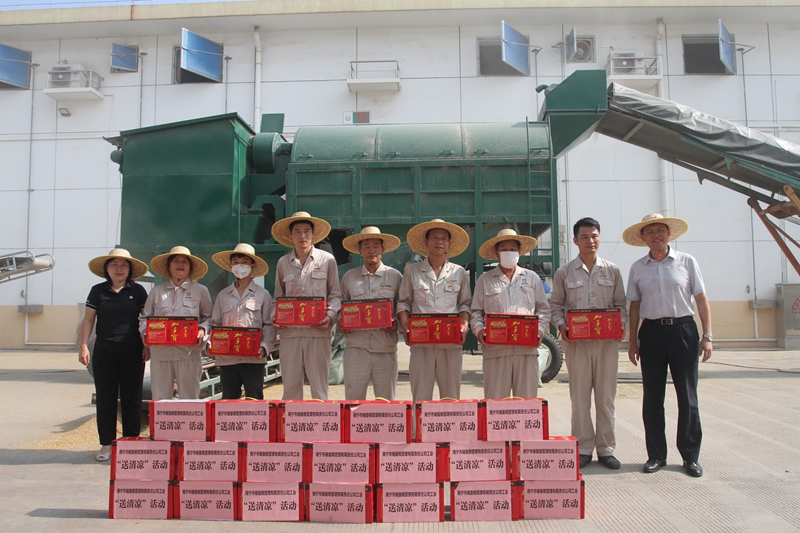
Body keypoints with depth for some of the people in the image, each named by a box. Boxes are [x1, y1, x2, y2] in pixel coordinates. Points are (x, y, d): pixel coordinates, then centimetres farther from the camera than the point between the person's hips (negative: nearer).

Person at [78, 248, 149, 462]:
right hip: (104, 352, 1)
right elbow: (88, 319, 7)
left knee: (131, 398, 4)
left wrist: (147, 345, -2)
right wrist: (83, 345, -1)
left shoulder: (138, 291, 3)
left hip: (132, 353, -1)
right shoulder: (98, 291, 5)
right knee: (105, 398, 5)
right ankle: (106, 444, 15)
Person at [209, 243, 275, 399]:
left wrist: (265, 346, -15)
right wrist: (210, 343, -5)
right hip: (226, 358, 3)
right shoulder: (223, 295, 13)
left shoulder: (262, 295, 4)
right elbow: (215, 324, 12)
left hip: (253, 358, -3)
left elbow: (269, 325, 0)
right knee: (228, 400, 10)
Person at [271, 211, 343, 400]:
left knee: (319, 385, 2)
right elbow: (278, 297, 17)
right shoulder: (283, 263, 11)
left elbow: (336, 294, 5)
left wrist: (330, 315, -11)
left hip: (318, 331, -2)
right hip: (290, 331, 2)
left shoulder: (327, 260, 4)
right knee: (290, 386, 6)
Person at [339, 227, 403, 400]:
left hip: (386, 348, 0)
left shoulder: (395, 276, 7)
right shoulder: (349, 277, 10)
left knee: (386, 400, 6)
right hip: (356, 347, 1)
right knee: (353, 399, 1)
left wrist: (397, 324, -9)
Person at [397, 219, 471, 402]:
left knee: (451, 398, 4)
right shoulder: (412, 271, 9)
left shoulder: (459, 272, 11)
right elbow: (403, 303, 10)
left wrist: (464, 325, -4)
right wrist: (405, 327, -6)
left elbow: (465, 304, 14)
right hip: (421, 343, -1)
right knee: (420, 397, 0)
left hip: (451, 343, 1)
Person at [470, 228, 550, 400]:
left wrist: (540, 329, -3)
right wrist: (479, 329, -9)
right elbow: (476, 311, 10)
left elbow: (544, 309, 15)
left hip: (527, 348, 1)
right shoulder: (485, 280, 13)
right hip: (495, 348, -1)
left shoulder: (532, 278, 16)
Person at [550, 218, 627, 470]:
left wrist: (621, 322, -8)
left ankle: (606, 449, 17)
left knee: (606, 396, 5)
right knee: (580, 397, 3)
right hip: (577, 342, -1)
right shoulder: (564, 272, 5)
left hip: (607, 341, 1)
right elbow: (556, 305, 8)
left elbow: (621, 304, 11)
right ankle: (583, 449, 14)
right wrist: (561, 326, -9)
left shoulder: (612, 271, 9)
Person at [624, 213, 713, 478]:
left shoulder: (687, 262, 3)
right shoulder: (637, 268, 7)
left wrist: (707, 335, -4)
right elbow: (635, 306, 10)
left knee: (687, 396, 2)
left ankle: (690, 456, 14)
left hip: (683, 330, -1)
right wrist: (633, 342, 7)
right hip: (651, 332, 2)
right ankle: (656, 454, 16)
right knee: (652, 397, 5)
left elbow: (701, 299, 3)